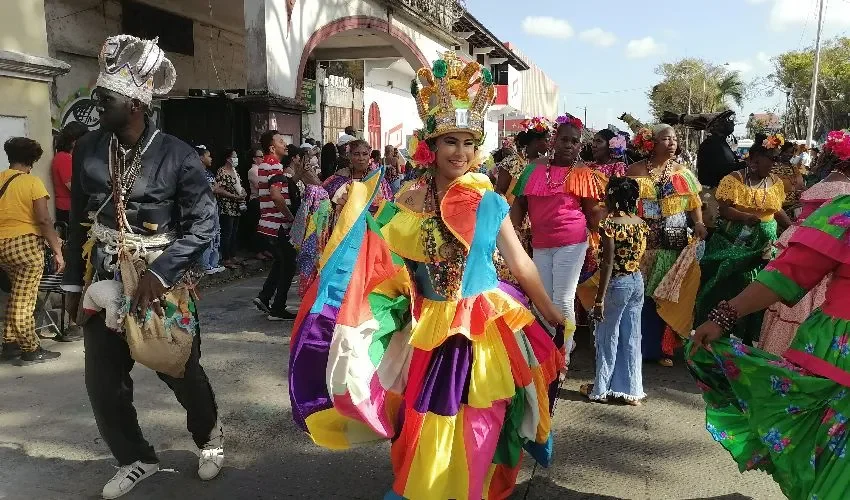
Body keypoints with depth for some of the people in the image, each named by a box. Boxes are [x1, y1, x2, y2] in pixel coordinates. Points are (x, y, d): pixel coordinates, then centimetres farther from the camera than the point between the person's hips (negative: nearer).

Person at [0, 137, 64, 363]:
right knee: (24, 299, -1)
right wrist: (57, 251, -12)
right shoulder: (32, 182, -8)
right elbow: (44, 220, -15)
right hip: (26, 244, -6)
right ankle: (31, 350, 8)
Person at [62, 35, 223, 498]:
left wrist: (158, 273, -22)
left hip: (163, 282, -4)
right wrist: (73, 281, 12)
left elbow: (203, 224, -14)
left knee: (181, 371, 10)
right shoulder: (86, 149, 0)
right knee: (103, 382, 7)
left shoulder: (178, 157, -14)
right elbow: (78, 221, 9)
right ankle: (135, 459, 31)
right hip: (104, 282, 4)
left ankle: (209, 438, 39)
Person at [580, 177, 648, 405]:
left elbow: (608, 263, -20)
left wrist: (599, 299, -17)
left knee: (608, 337, 7)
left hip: (617, 283, -6)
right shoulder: (640, 223, 4)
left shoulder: (610, 224, -17)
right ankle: (631, 390, 20)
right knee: (631, 337, 13)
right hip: (637, 281, 6)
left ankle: (601, 389, 19)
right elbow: (641, 255, 8)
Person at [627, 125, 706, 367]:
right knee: (642, 294, 1)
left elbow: (693, 203, 7)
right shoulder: (636, 171, 1)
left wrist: (699, 224, -10)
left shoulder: (683, 172, 10)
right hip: (644, 244, -2)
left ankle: (663, 347, 15)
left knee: (668, 295, 5)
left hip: (676, 245, 3)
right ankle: (639, 345, 13)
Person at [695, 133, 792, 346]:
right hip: (733, 244, -4)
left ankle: (748, 338, 17)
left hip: (764, 246, 4)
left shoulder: (776, 183, 7)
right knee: (729, 289, -1)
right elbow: (724, 210, -14)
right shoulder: (733, 180, -9)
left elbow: (777, 210, 14)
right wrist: (748, 217, -30)